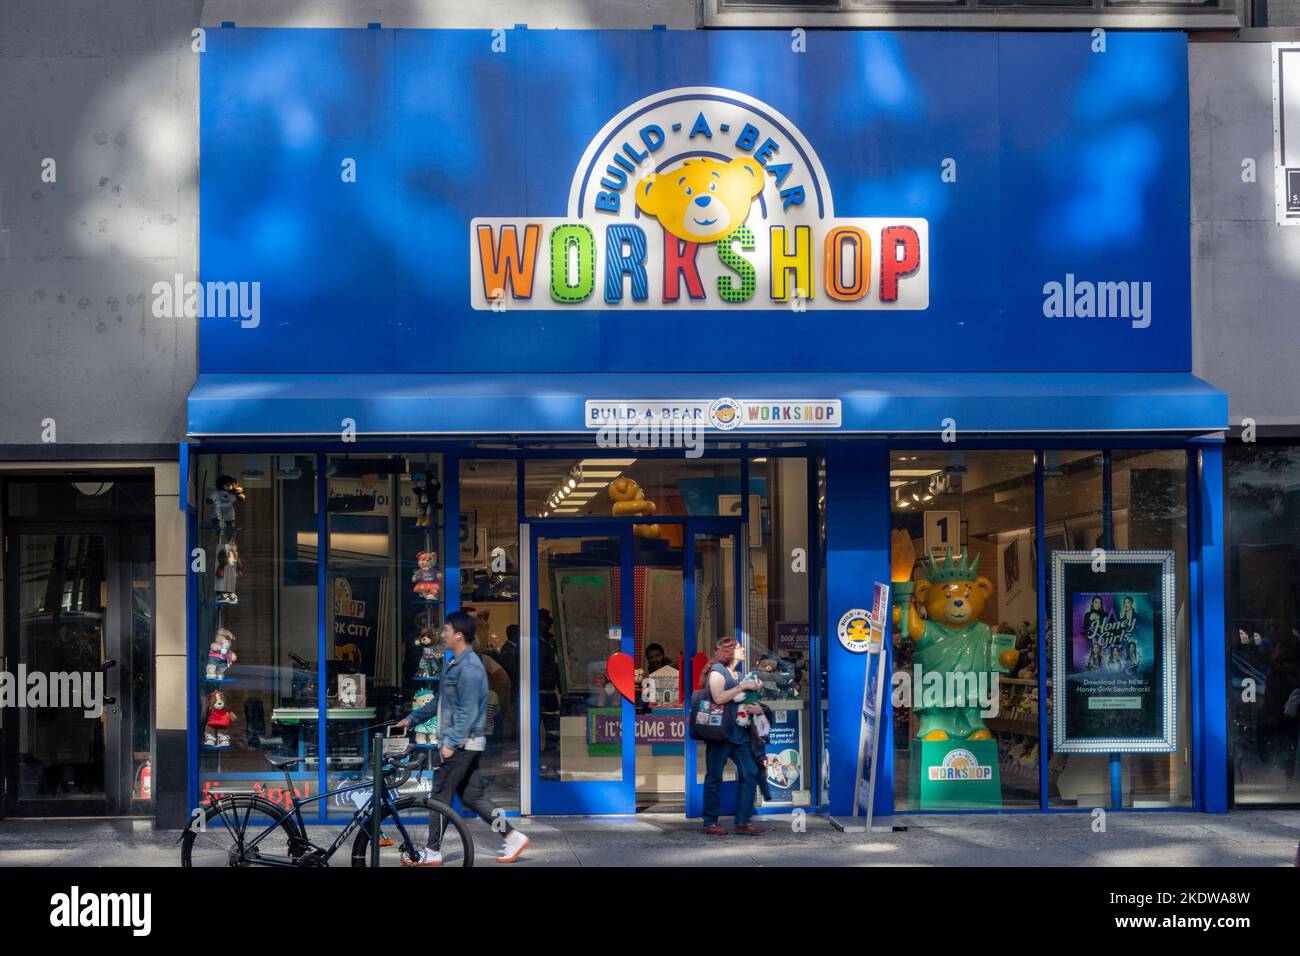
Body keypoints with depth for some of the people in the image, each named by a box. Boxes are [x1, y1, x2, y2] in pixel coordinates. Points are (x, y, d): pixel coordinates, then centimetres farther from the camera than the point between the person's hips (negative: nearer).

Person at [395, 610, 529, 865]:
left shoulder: (469, 668, -17)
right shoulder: (456, 664, 15)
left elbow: (468, 711, -22)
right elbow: (440, 702, 25)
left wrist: (451, 743, -23)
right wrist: (412, 719, 24)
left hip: (463, 744, -10)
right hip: (463, 744, 10)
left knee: (441, 794, -3)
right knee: (472, 796, 10)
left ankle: (433, 853, 4)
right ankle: (513, 837, 12)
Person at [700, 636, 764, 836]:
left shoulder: (738, 674, 20)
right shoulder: (718, 670, -4)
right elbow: (719, 698, -17)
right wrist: (742, 687, -13)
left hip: (739, 732, 8)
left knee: (750, 773, -1)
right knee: (714, 777, -1)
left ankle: (743, 821, 3)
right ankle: (710, 822, 5)